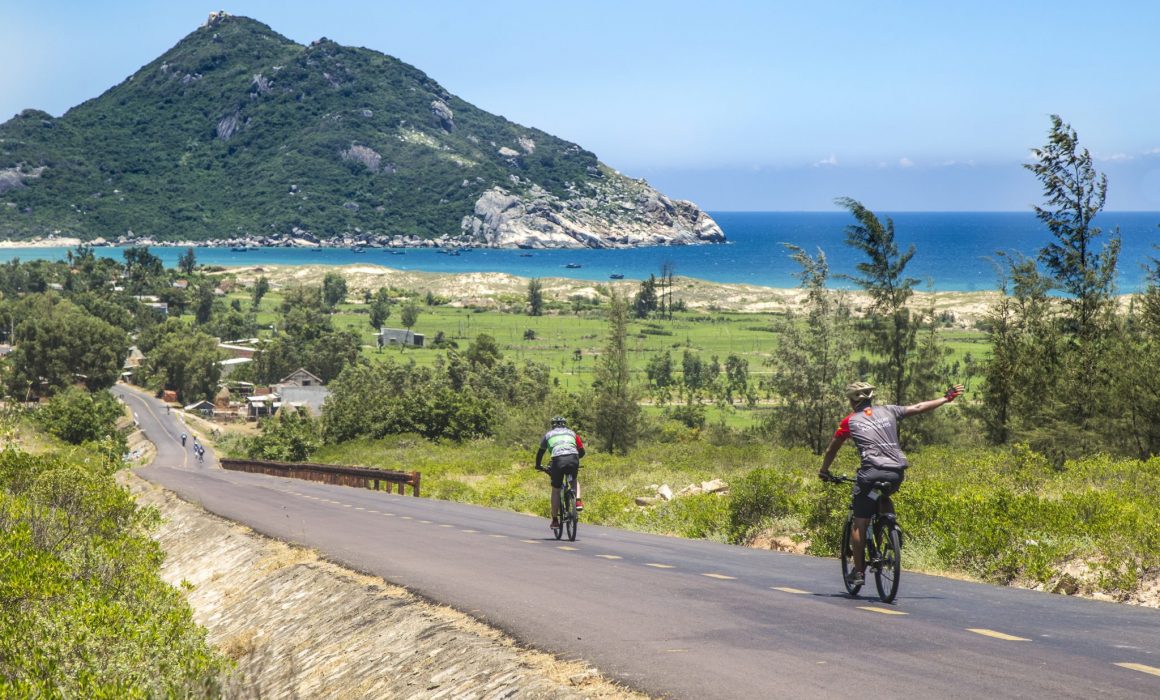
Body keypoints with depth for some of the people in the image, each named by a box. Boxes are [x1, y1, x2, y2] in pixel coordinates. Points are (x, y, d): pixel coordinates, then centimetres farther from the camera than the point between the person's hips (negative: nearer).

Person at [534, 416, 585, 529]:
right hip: (573, 459, 1)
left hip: (558, 460, -1)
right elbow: (582, 451, 29)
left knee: (556, 490, 14)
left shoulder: (548, 434, 27)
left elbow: (540, 452, 34)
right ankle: (578, 501, 6)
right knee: (574, 481, 32)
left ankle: (555, 520, 12)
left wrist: (538, 465, 49)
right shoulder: (572, 433, 29)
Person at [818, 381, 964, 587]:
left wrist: (824, 471, 35)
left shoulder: (850, 421, 11)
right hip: (897, 472, 4)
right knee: (884, 497, 36)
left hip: (872, 472, -4)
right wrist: (946, 398, 34)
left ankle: (858, 572, 4)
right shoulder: (888, 411, 17)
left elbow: (832, 449, 19)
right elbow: (918, 408, 22)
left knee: (859, 524, 6)